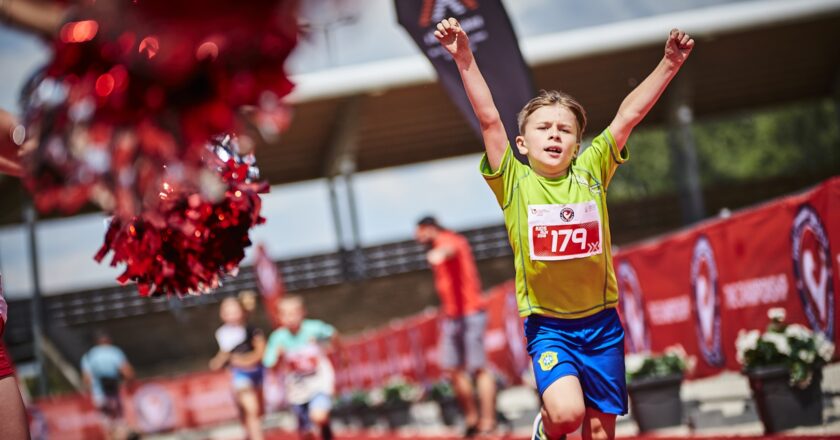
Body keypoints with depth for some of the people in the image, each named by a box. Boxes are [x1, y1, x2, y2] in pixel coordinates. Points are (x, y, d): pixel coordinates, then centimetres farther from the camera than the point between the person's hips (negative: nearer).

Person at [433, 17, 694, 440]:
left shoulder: (590, 172, 2)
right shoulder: (514, 182, -4)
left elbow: (629, 115, 0)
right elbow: (489, 119, -13)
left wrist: (669, 64, -5)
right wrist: (465, 61, -22)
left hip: (601, 321, 3)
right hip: (546, 323, -3)